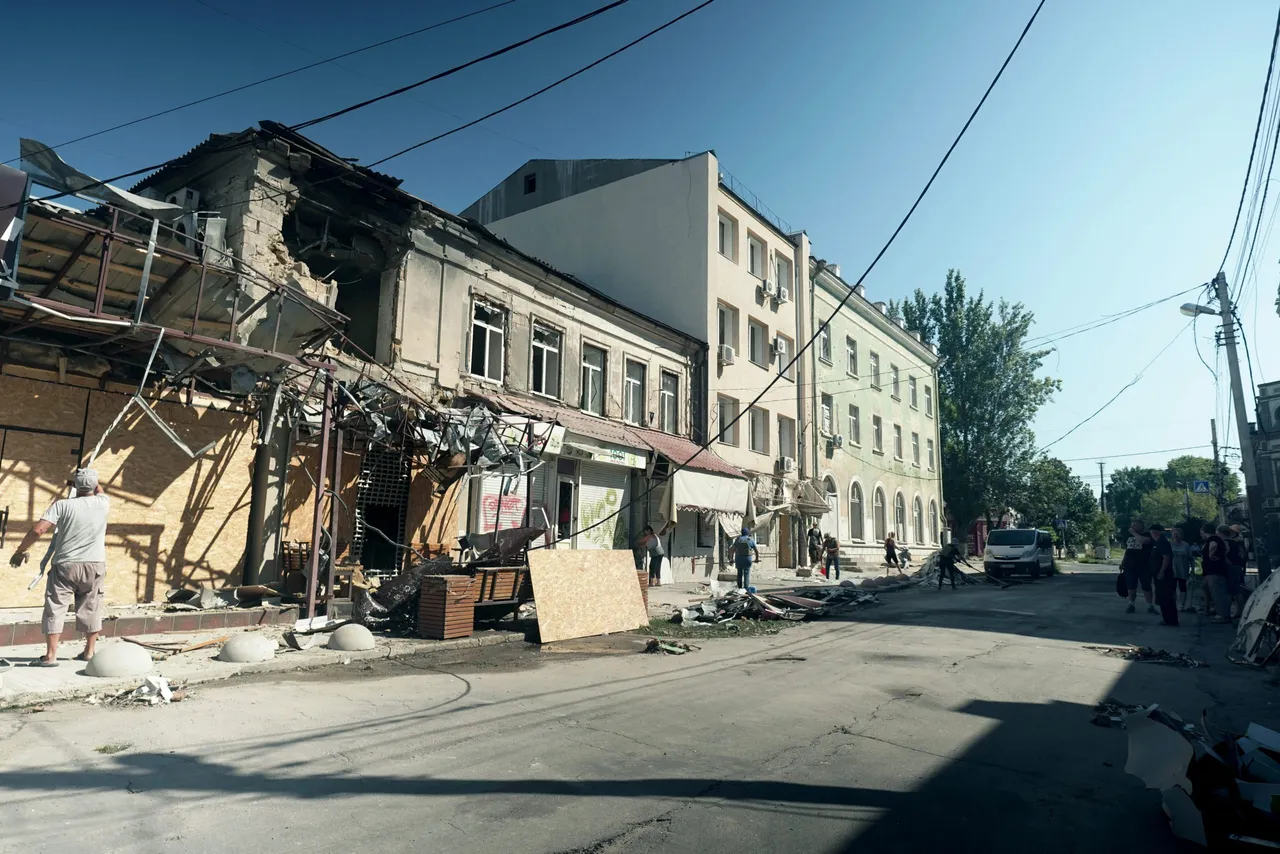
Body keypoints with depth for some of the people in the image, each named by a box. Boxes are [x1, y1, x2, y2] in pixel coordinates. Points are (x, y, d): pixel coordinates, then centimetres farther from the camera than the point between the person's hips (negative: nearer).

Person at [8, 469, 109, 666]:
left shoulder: (62, 505, -7)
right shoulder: (103, 503, 0)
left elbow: (38, 530, -14)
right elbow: (100, 492, 26)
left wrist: (21, 550, 0)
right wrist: (91, 479, 41)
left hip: (65, 565, -2)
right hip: (94, 565, 2)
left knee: (55, 609, 4)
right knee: (90, 609, 13)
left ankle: (50, 656, 2)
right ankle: (89, 652, 21)